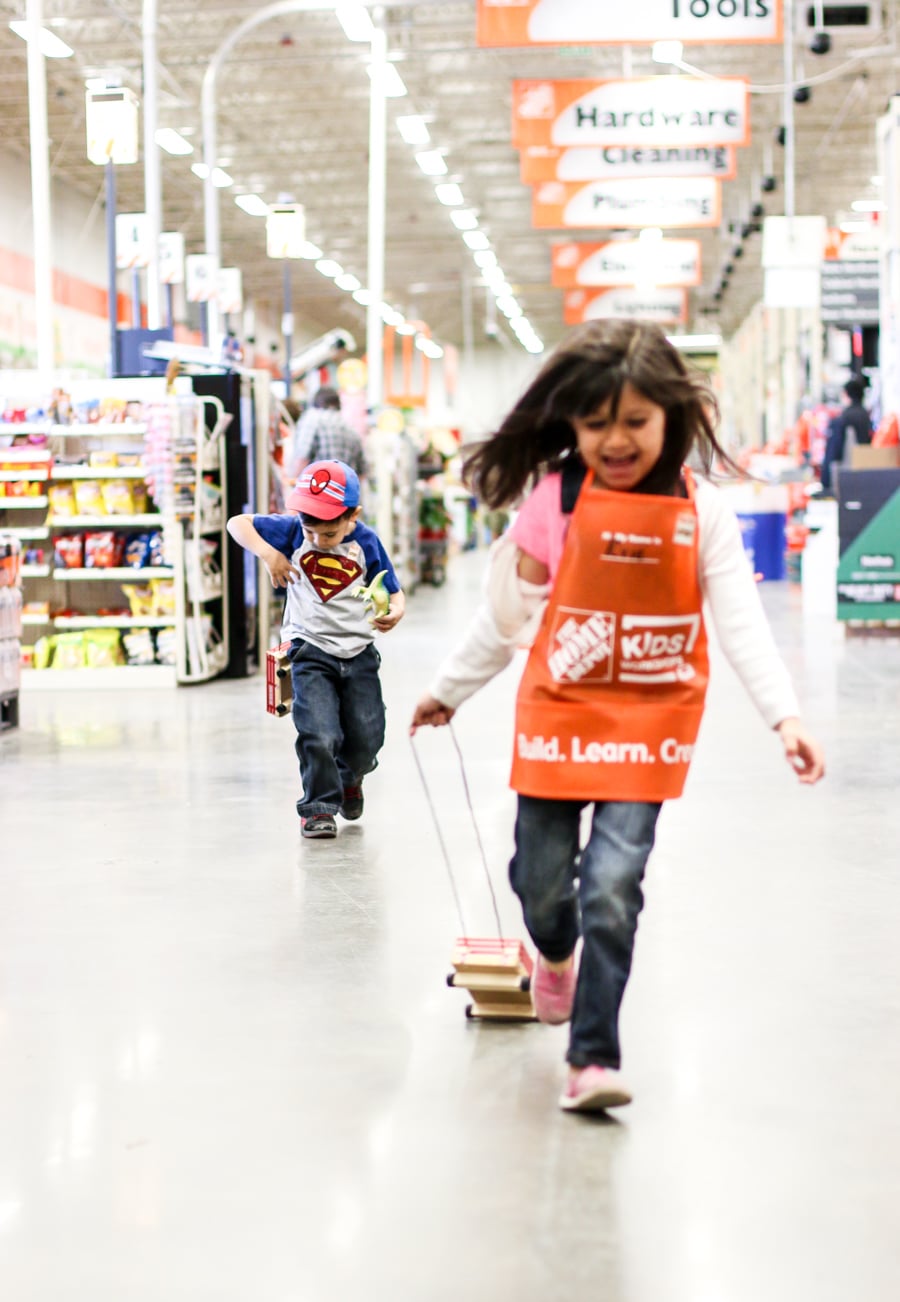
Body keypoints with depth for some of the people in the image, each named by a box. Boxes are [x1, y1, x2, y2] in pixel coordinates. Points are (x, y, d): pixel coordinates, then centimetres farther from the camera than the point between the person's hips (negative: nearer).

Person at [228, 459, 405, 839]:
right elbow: (238, 523, -3)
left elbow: (393, 592, 0)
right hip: (310, 651, -2)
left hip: (358, 652, 2)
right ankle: (319, 807, 7)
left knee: (367, 740, 6)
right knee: (319, 736, -14)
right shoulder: (294, 531, -6)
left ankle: (349, 780, 40)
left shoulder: (366, 542, -5)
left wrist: (395, 612, -22)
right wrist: (267, 553, -19)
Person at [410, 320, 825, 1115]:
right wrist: (448, 692, 12)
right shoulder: (557, 501, -4)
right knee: (541, 877, 12)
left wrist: (784, 715, -17)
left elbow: (741, 620, -6)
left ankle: (594, 1057, 0)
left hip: (649, 722, -1)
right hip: (558, 714, 1)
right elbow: (506, 611, 6)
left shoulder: (700, 511, -4)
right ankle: (556, 953, 48)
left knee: (612, 885, -10)